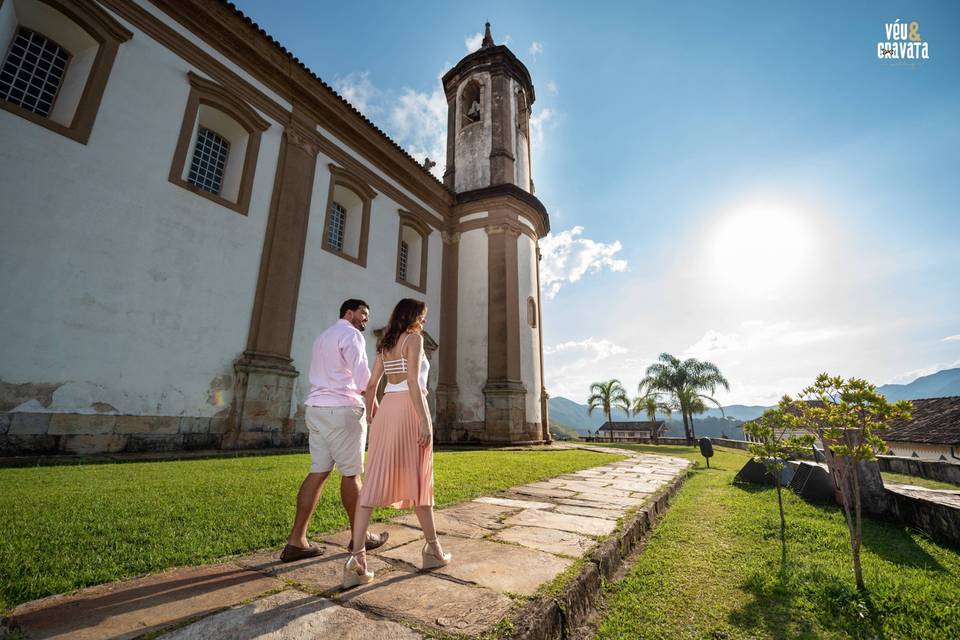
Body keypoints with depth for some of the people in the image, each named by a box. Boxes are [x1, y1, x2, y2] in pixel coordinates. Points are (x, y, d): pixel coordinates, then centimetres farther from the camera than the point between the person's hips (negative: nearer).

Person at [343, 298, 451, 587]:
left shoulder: (385, 345, 18)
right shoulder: (414, 338, -4)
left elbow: (371, 385, 16)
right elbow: (413, 382, -15)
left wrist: (370, 419, 22)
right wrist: (424, 421, -17)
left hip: (386, 410, 6)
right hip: (409, 410, -6)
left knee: (374, 483, 1)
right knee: (420, 480, 7)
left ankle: (357, 559, -6)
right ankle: (432, 548, 23)